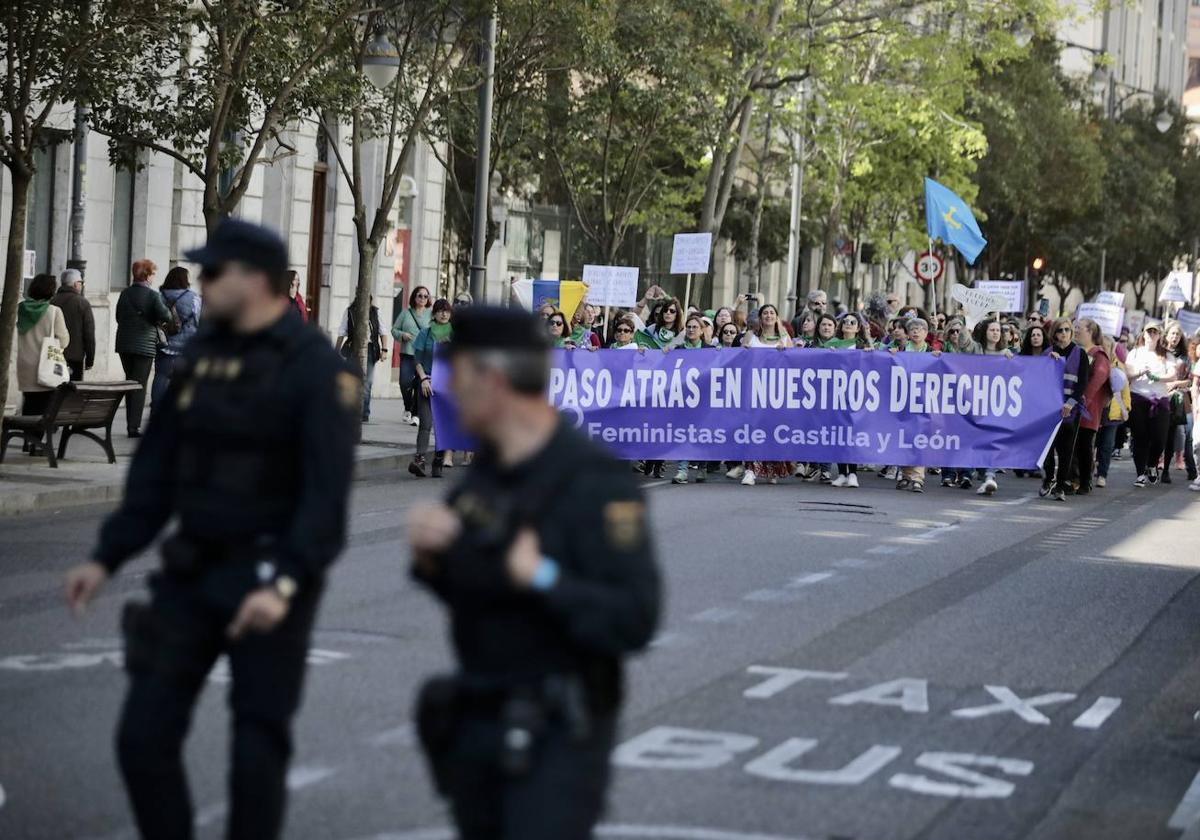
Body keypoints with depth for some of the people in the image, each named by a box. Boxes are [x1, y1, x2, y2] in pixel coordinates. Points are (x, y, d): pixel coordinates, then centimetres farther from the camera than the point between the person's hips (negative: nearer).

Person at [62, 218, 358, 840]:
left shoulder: (315, 366, -12)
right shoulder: (201, 354, 10)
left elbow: (327, 490, -19)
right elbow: (157, 467, 14)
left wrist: (284, 584, -28)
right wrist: (107, 557, 10)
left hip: (268, 579, -6)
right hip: (191, 573, 7)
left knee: (259, 746, 1)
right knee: (143, 732, 3)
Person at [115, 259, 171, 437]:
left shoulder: (125, 293, 6)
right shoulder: (153, 295, -10)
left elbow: (119, 317, 11)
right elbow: (165, 316, -20)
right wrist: (159, 321, 1)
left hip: (124, 344, 5)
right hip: (144, 345, -5)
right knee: (140, 385, -1)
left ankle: (131, 423, 18)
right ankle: (134, 426, -5)